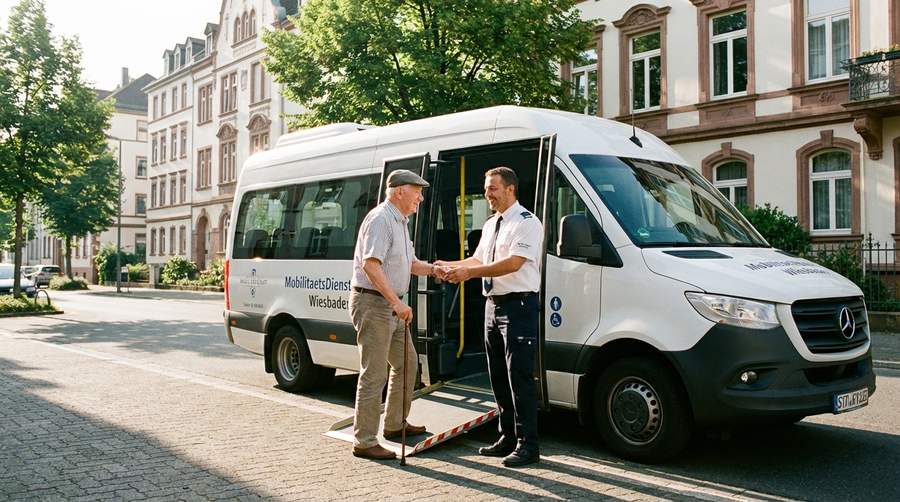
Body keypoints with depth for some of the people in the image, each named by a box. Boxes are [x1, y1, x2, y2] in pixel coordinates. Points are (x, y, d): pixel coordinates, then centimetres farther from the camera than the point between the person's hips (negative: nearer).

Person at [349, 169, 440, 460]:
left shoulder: (400, 222, 17)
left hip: (390, 306, 11)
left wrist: (433, 269, 9)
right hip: (372, 302, -11)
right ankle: (364, 441, 2)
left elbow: (408, 263, 27)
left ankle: (395, 424, 31)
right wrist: (396, 302, -31)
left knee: (406, 362, 18)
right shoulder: (380, 219, -16)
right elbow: (370, 265, -27)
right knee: (374, 375, -7)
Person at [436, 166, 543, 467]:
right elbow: (478, 259, 21)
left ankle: (528, 445, 1)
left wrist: (469, 272, -22)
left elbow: (513, 263, -21)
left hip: (518, 307, -9)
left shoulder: (527, 223, -10)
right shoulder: (490, 225, 17)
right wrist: (451, 266, 4)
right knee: (498, 377, 13)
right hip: (493, 306, 9)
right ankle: (508, 438, 25)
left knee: (519, 377, -7)